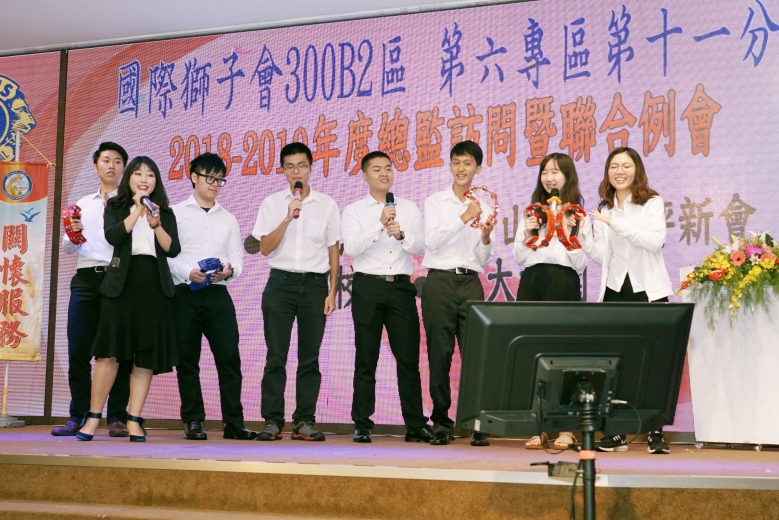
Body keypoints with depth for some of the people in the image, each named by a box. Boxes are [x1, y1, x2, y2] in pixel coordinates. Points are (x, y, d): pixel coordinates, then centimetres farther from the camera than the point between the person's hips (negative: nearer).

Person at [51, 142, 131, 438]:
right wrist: (72, 234, -6)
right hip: (86, 279, 4)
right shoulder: (83, 204, 20)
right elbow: (68, 248, 16)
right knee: (78, 351, 0)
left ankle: (117, 418, 1)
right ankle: (78, 416, 8)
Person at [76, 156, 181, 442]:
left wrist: (156, 223, -12)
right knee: (110, 351, -5)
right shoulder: (115, 207, 9)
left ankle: (134, 420, 3)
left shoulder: (165, 212, 13)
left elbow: (173, 249, 1)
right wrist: (138, 210, -11)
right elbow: (113, 236, -11)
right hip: (121, 285, -2)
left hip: (154, 287, 2)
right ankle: (93, 417, 2)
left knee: (146, 355, -1)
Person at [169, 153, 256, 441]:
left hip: (218, 293, 2)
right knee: (187, 358, 1)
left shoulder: (228, 219, 19)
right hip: (185, 294, -2)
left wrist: (229, 270, -8)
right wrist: (187, 272, -17)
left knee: (229, 355, -5)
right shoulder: (176, 213, 8)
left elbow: (238, 258, 14)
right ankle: (193, 421, 8)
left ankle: (234, 421, 0)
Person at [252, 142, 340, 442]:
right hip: (281, 282, 0)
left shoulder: (327, 205, 8)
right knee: (276, 356, -2)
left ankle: (305, 421, 8)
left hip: (315, 283, 1)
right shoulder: (272, 203, 7)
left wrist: (332, 292, 3)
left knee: (310, 357, 3)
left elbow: (333, 251, 9)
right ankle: (272, 421, 3)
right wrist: (288, 218, -13)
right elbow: (265, 248, -2)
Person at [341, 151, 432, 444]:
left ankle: (416, 425, 7)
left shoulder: (409, 209, 13)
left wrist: (401, 234, -15)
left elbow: (421, 247, 4)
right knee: (366, 358, 2)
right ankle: (362, 425, 8)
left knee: (408, 357, 1)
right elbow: (351, 248, -10)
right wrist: (380, 225, -19)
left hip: (401, 287, 2)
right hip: (368, 287, -2)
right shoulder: (354, 211, 6)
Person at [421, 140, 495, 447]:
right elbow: (431, 240, -8)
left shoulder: (483, 206, 15)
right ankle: (441, 423, 7)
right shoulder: (435, 202, 9)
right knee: (440, 353, -2)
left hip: (470, 283, 2)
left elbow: (483, 260, 15)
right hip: (440, 281, -2)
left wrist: (486, 237, -4)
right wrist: (464, 218, -14)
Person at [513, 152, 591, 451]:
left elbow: (580, 264, 4)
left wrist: (568, 235, -9)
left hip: (564, 283, -3)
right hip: (531, 283, 3)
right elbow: (519, 258, 14)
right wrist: (527, 234, -2)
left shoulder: (579, 217, 9)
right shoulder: (531, 213, 19)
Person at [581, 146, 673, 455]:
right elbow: (603, 257, 8)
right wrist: (583, 239, -10)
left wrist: (615, 223, -22)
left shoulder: (652, 203, 1)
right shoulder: (603, 210, 13)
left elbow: (656, 240, -16)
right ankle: (616, 432, 5)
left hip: (649, 291, -3)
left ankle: (656, 433, 2)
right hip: (615, 291, 3)